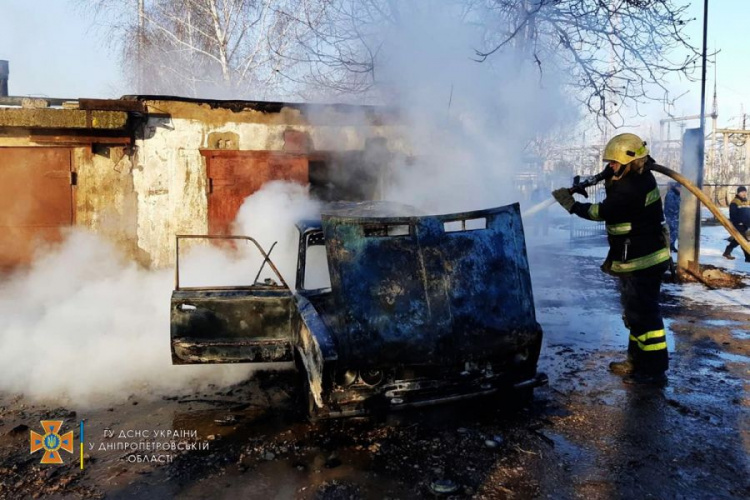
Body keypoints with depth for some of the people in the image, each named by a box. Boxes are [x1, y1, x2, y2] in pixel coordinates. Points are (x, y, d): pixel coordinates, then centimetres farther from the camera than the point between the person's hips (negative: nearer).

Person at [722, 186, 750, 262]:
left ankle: (727, 252, 30)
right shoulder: (734, 202, -9)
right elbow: (733, 215, -15)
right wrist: (738, 222, -21)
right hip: (738, 225, -8)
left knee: (737, 240, 16)